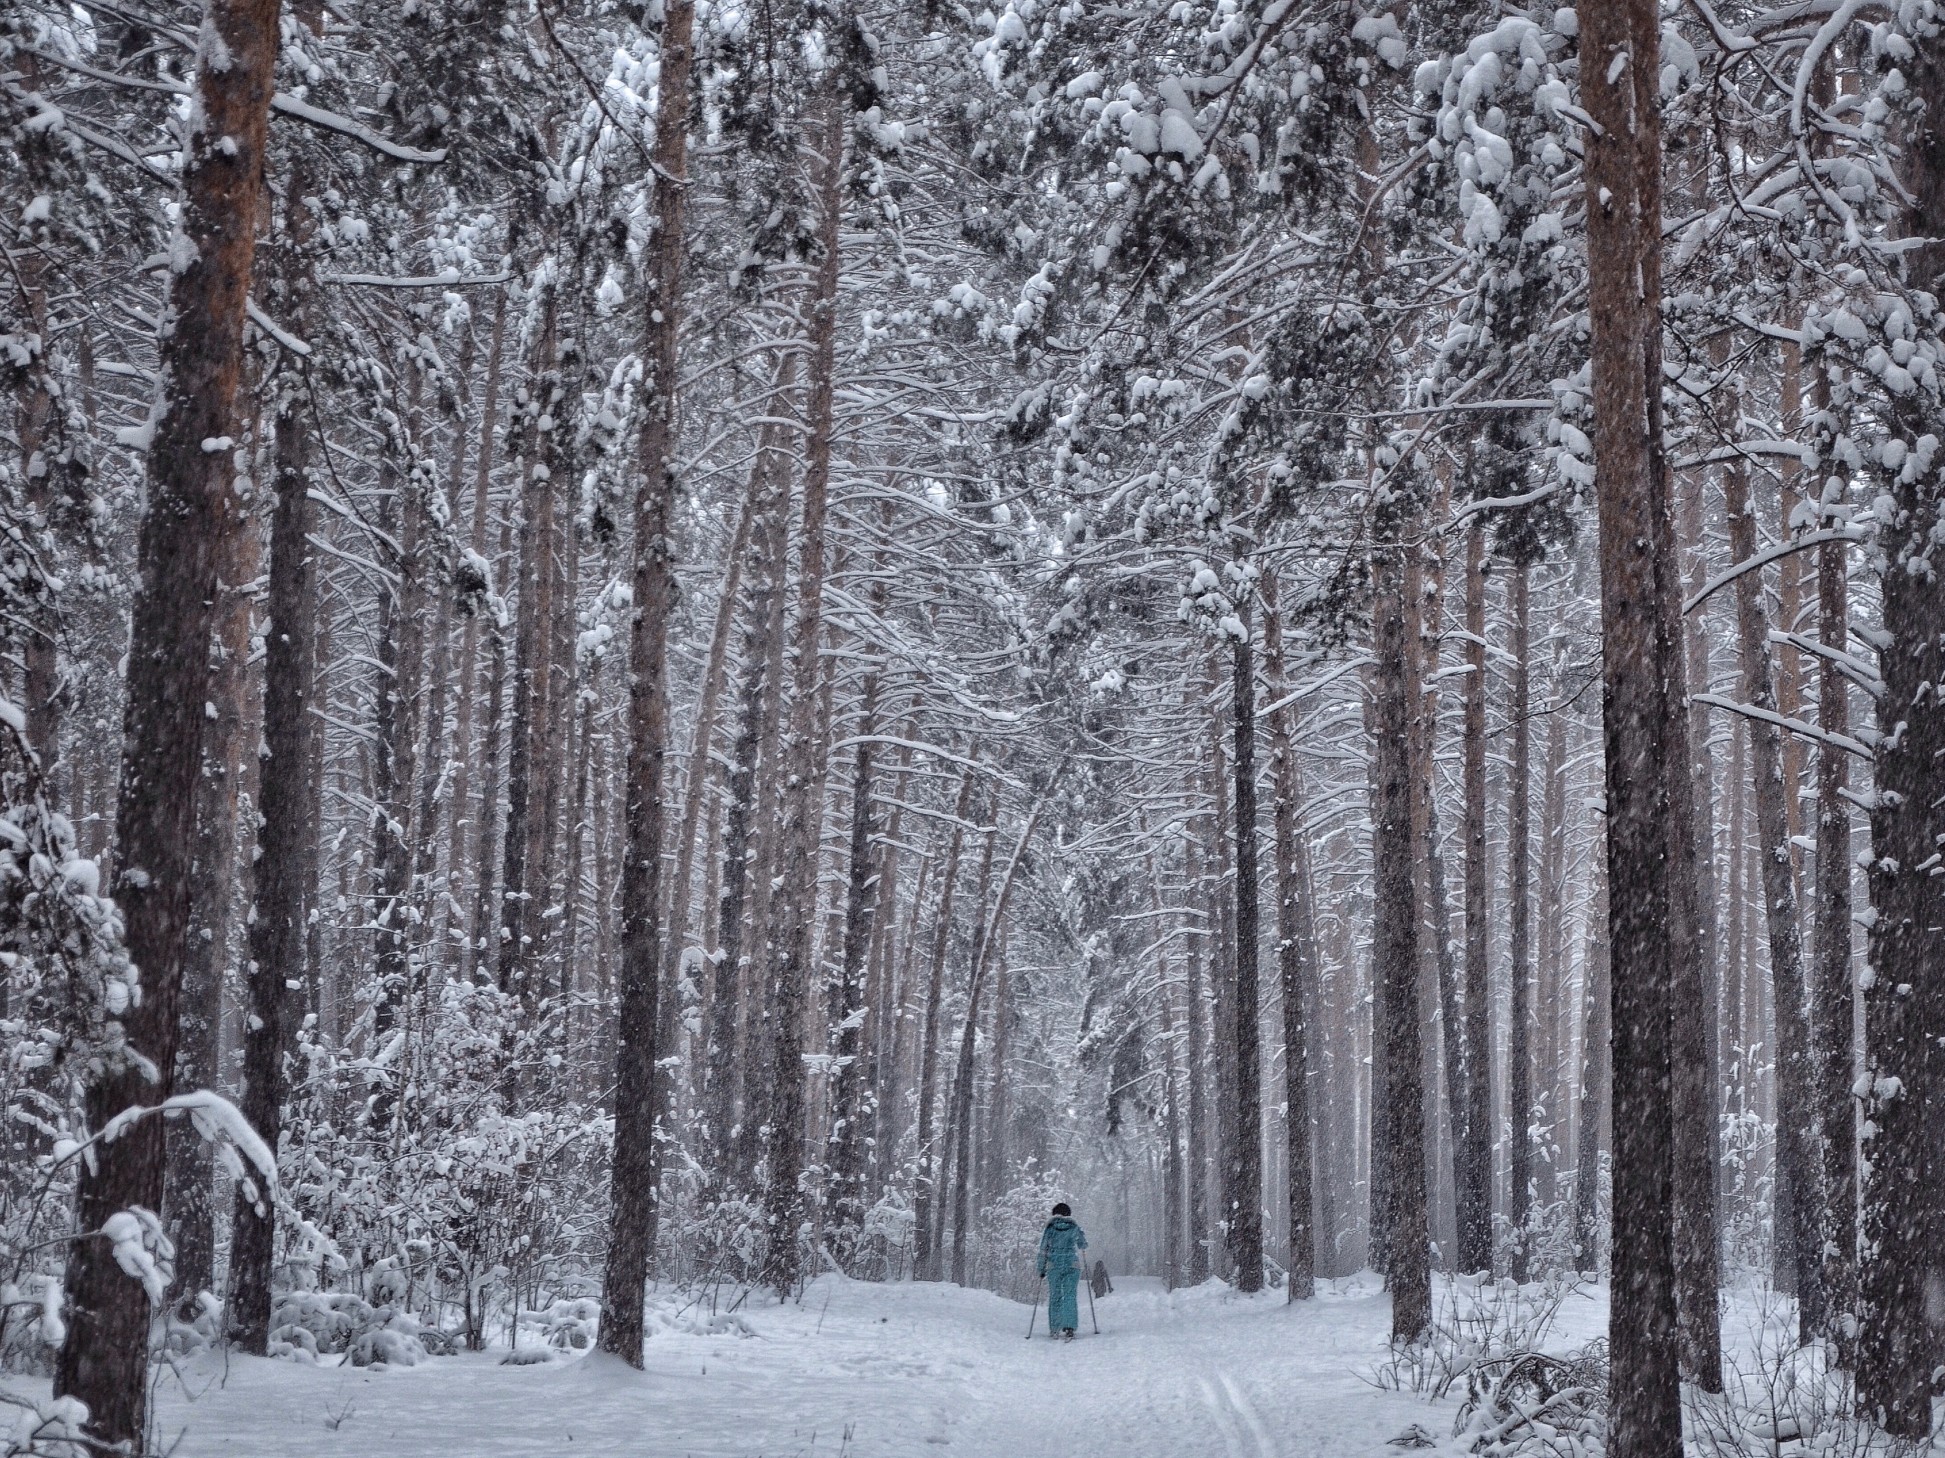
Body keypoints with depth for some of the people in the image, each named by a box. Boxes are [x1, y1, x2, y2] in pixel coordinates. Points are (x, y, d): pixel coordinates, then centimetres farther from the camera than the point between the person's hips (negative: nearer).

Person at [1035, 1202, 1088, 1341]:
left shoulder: (1049, 1229, -1)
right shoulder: (1075, 1228, 1)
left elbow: (1043, 1250, 0)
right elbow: (1083, 1246, 16)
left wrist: (1041, 1269, 8)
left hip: (1053, 1266, 1)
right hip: (1072, 1265, -1)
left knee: (1054, 1297, 12)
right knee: (1070, 1296, -4)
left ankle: (1055, 1329, 15)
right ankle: (1068, 1327, -22)